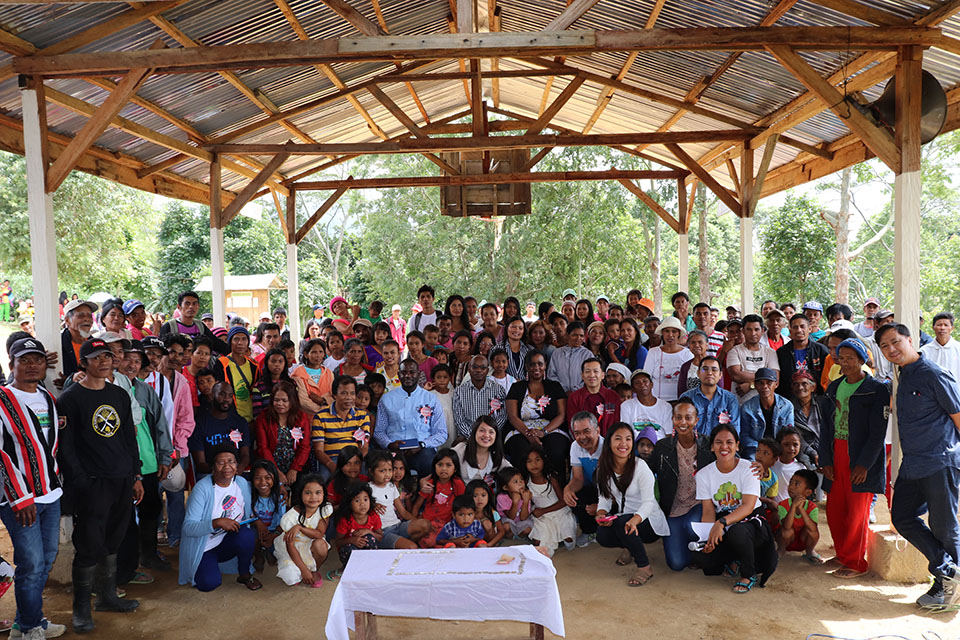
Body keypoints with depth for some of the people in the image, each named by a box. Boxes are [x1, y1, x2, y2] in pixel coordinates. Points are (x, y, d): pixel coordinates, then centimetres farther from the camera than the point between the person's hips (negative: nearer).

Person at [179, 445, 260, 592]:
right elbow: (188, 527, -25)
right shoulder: (202, 488, -19)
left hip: (228, 543, 3)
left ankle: (244, 575, -3)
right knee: (210, 583, -25)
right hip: (204, 547, -3)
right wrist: (217, 523, -37)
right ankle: (204, 567, 12)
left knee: (247, 535, -29)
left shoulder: (242, 483, -3)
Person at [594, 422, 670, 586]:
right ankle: (630, 547, 12)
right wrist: (601, 513, -20)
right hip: (623, 517, 5)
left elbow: (648, 502, -23)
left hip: (649, 521, -5)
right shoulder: (604, 468, -1)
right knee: (602, 536, -23)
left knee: (621, 522, -34)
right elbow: (605, 497, 3)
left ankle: (644, 567, -15)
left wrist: (634, 520, -43)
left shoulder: (640, 467, -17)